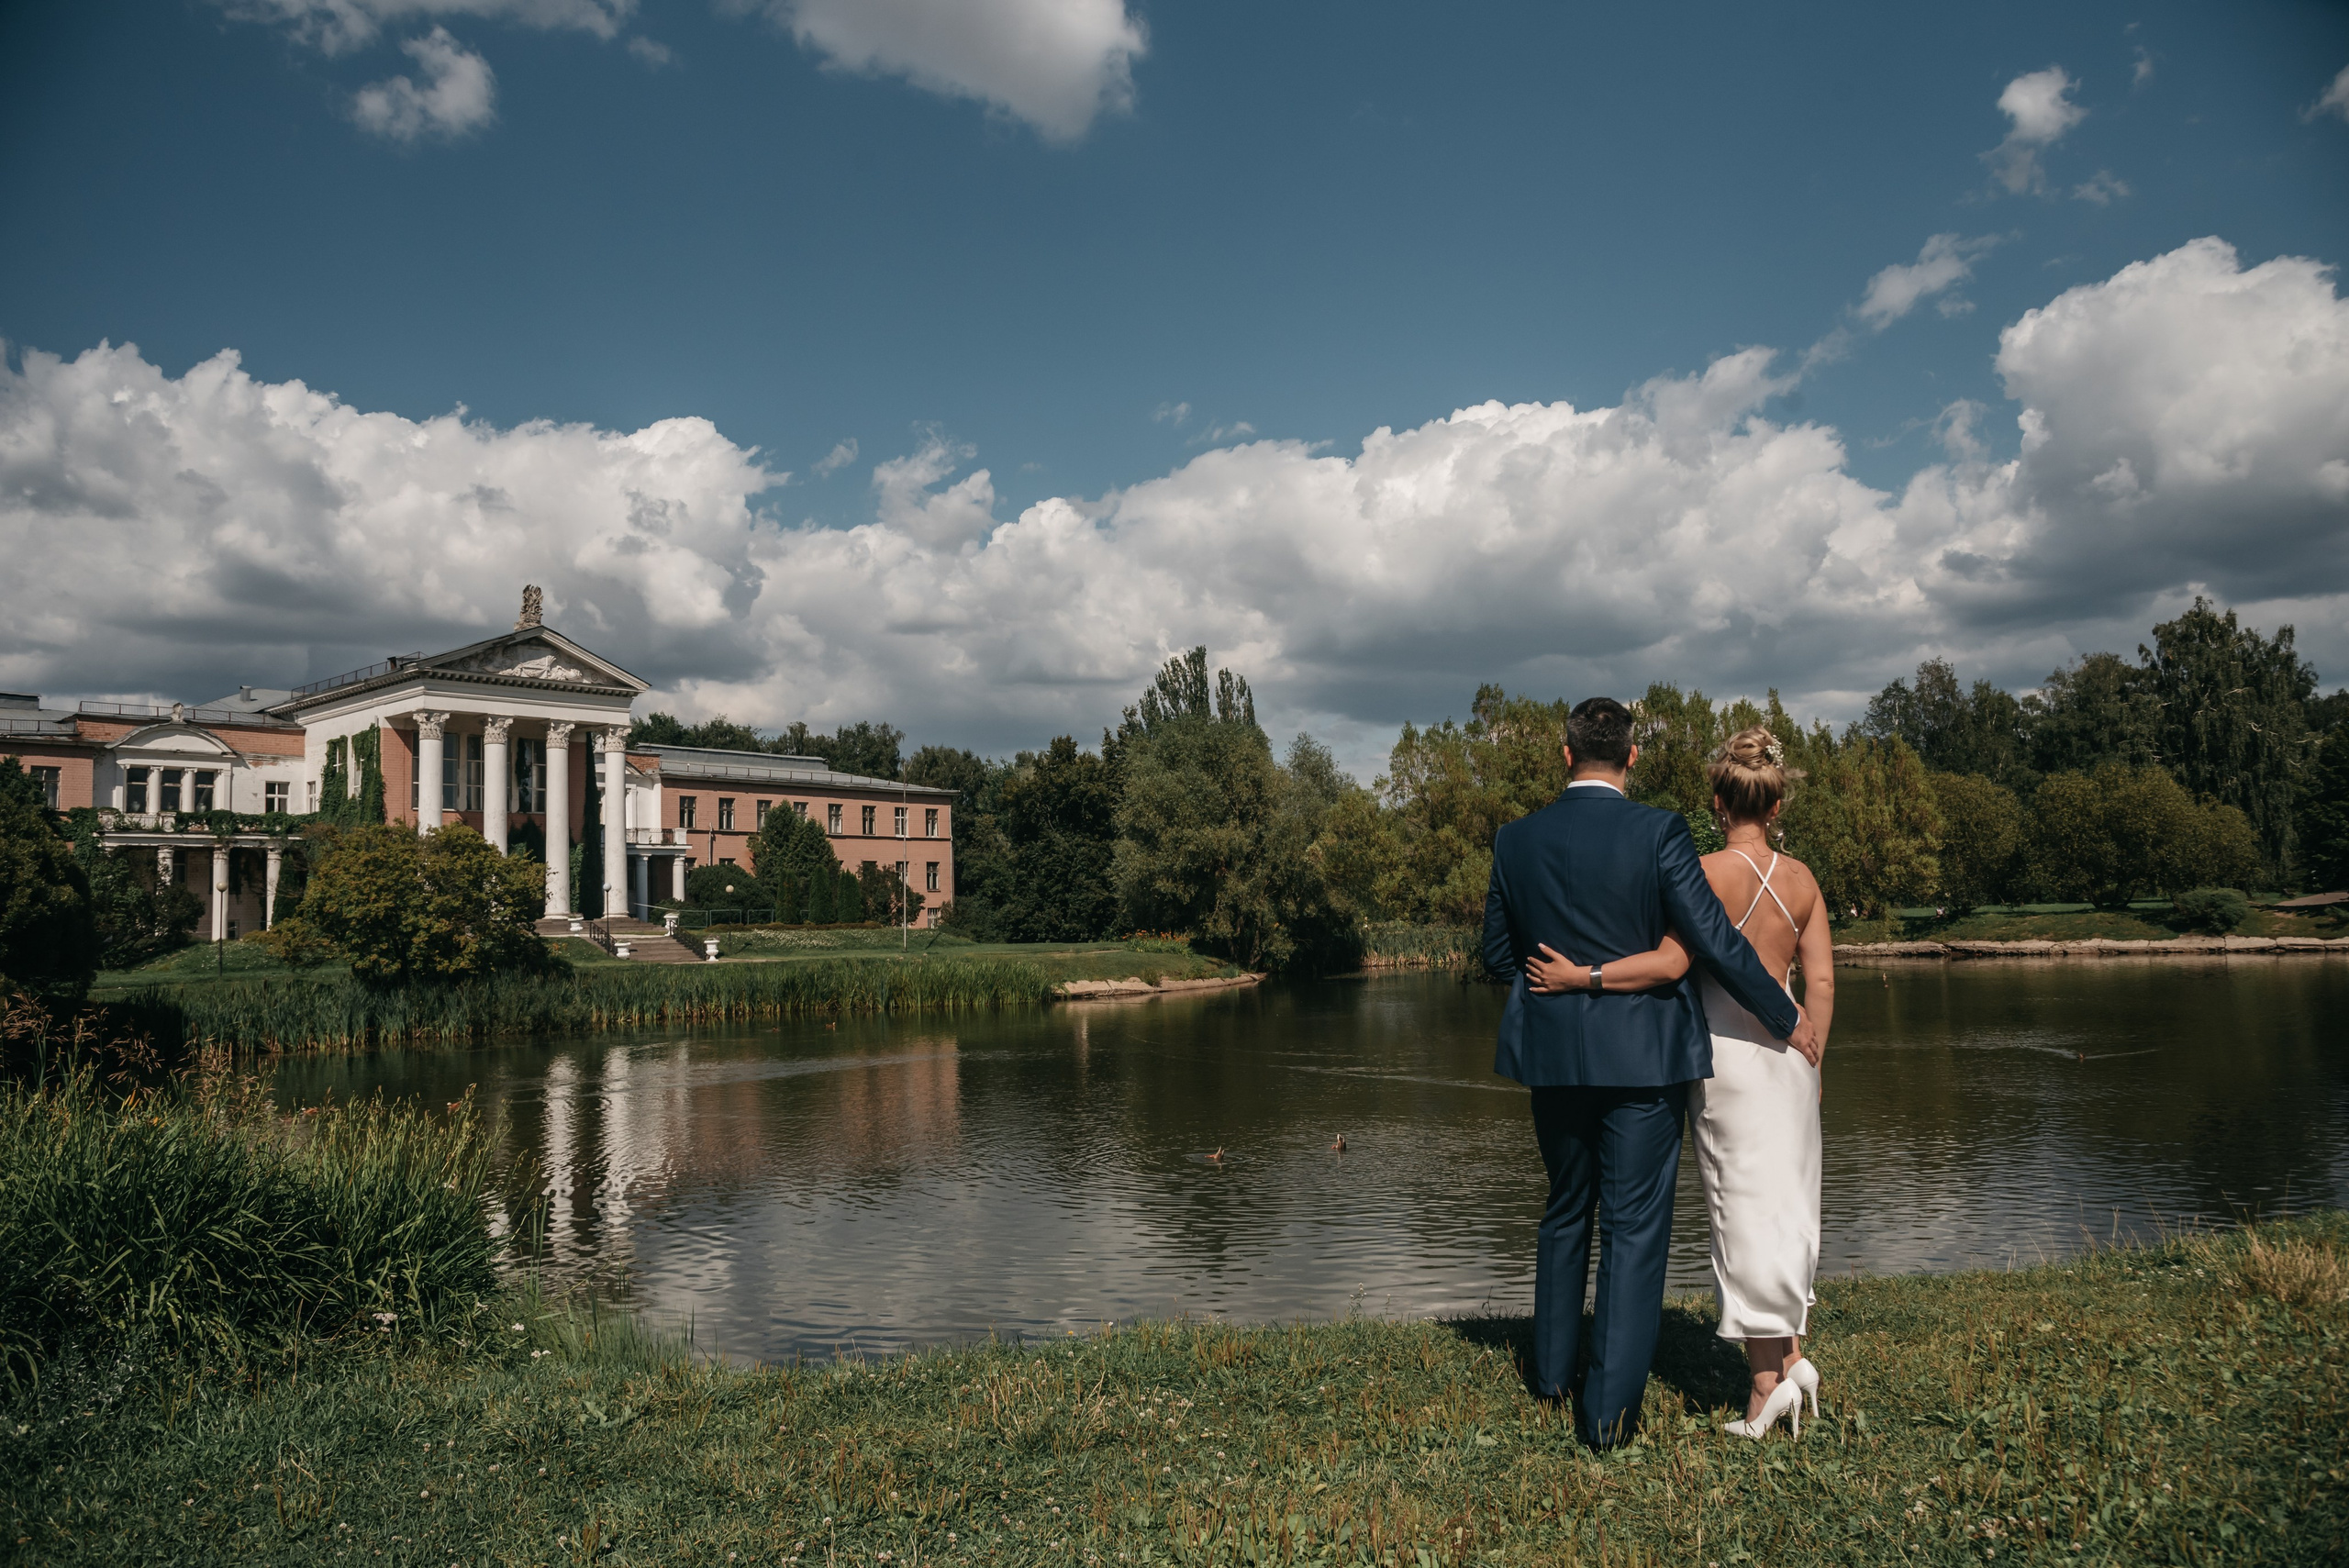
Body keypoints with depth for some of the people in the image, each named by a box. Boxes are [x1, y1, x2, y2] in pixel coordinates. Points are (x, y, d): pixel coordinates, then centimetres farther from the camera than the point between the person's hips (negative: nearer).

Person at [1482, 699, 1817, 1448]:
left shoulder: (1516, 840, -2)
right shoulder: (1658, 832, -13)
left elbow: (1498, 952, 5)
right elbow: (1717, 944, -13)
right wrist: (1786, 1018, 0)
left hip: (1552, 1056, 4)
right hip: (1642, 1057, -4)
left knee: (1564, 1211, 21)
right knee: (1635, 1225, 5)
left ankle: (1553, 1370, 33)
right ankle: (1610, 1406, 7)